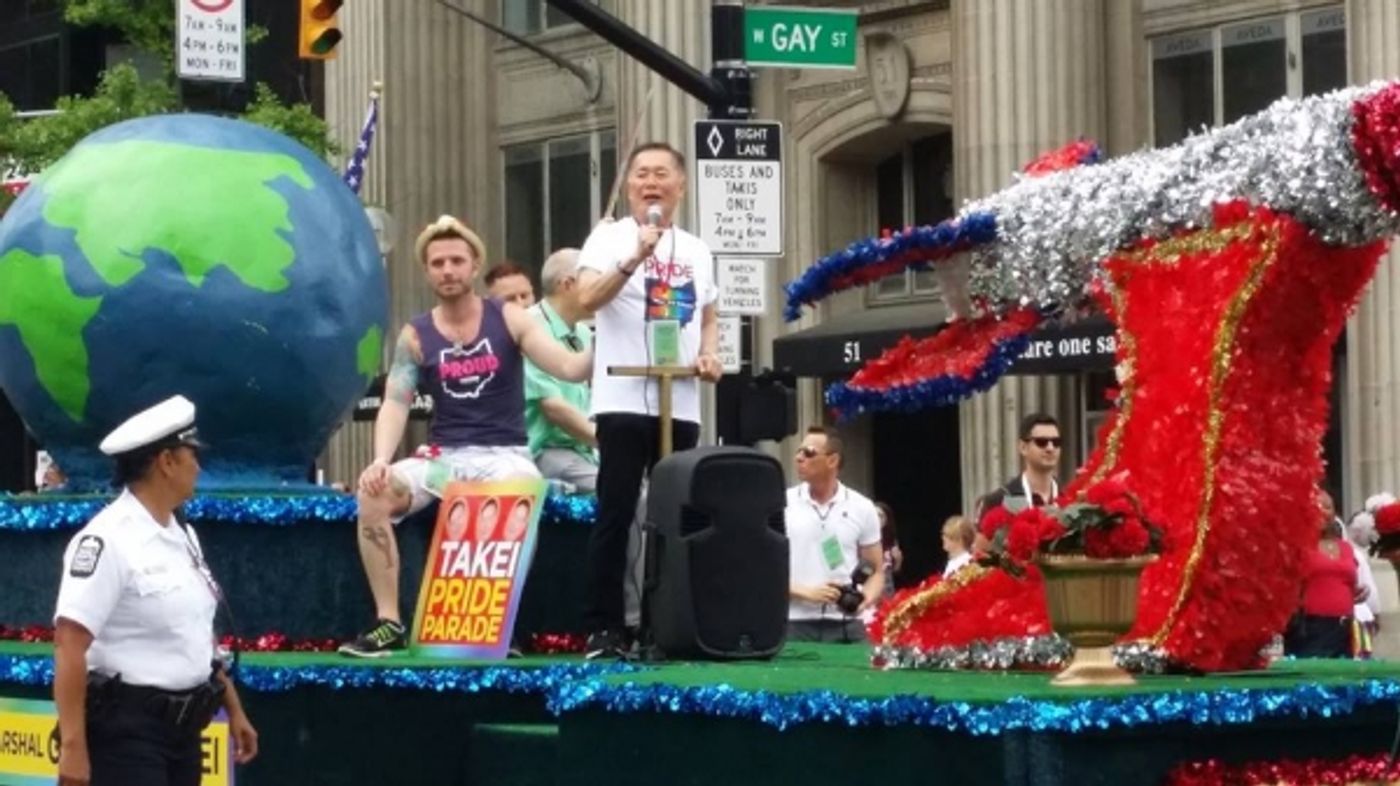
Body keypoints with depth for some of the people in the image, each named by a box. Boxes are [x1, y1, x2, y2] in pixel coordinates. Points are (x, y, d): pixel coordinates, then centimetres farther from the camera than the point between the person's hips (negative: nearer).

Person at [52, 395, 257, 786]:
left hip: (181, 725, 10)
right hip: (127, 728, -10)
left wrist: (234, 709, 22)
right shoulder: (109, 540, -18)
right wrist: (72, 745, -27)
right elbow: (69, 643, -23)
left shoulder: (182, 536, 12)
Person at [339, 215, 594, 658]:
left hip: (503, 454, -2)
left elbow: (570, 368, -7)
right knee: (371, 495, -24)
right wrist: (381, 460, -23)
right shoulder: (415, 336, 5)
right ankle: (389, 624, -19)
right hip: (442, 456, 2)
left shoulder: (509, 319, 2)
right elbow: (395, 403, -5)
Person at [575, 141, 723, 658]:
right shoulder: (609, 237, -1)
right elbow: (586, 299, -16)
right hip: (624, 401, -5)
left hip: (680, 404, 5)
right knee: (615, 514, -6)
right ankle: (603, 629, -4)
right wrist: (634, 259, -25)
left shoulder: (696, 250, 16)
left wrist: (710, 354, 7)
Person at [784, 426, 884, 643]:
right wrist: (805, 592, -13)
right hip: (795, 626, -1)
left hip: (846, 627, 1)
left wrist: (866, 599, -11)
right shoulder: (781, 505, 3)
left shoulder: (862, 509, 6)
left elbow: (875, 572, 11)